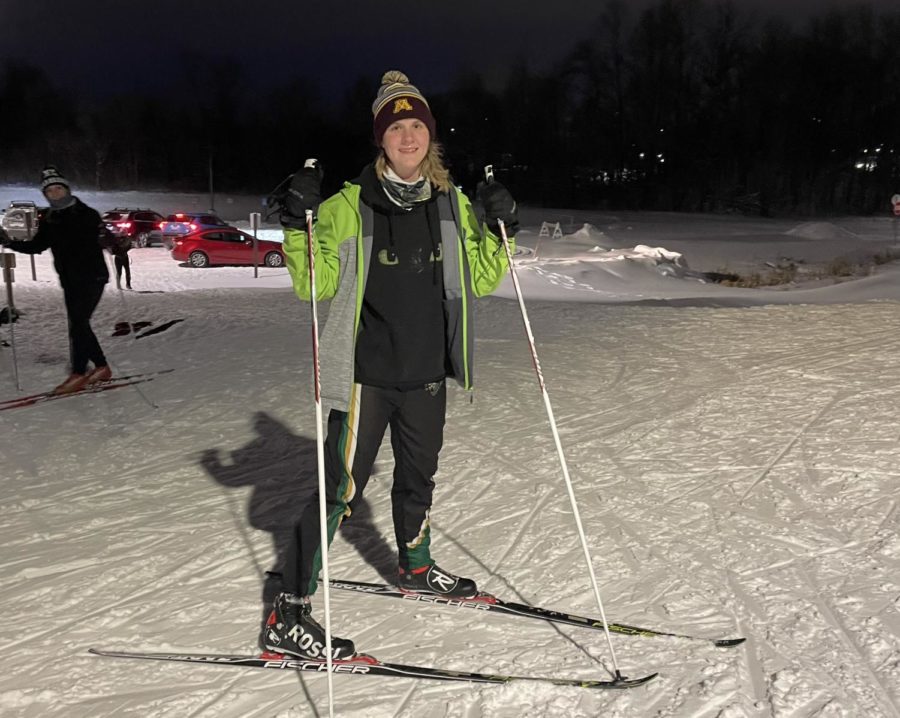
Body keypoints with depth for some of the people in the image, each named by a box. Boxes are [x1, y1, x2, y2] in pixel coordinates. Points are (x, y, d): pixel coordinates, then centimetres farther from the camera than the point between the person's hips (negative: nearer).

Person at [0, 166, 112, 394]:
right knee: (79, 324, 9)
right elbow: (36, 246, 15)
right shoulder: (49, 221, 9)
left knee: (78, 323, -11)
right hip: (69, 281, 7)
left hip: (92, 277, -7)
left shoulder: (86, 214, -8)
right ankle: (101, 367, 20)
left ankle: (78, 373, -6)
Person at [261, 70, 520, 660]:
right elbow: (316, 285, -9)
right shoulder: (350, 205, -8)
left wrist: (500, 231, -3)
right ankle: (289, 615, 5)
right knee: (341, 488, -6)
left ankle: (416, 568, 48)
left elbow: (480, 279, 12)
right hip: (367, 373, -5)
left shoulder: (453, 204, 5)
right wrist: (299, 227, -24)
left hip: (427, 373, 5)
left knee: (418, 475, 23)